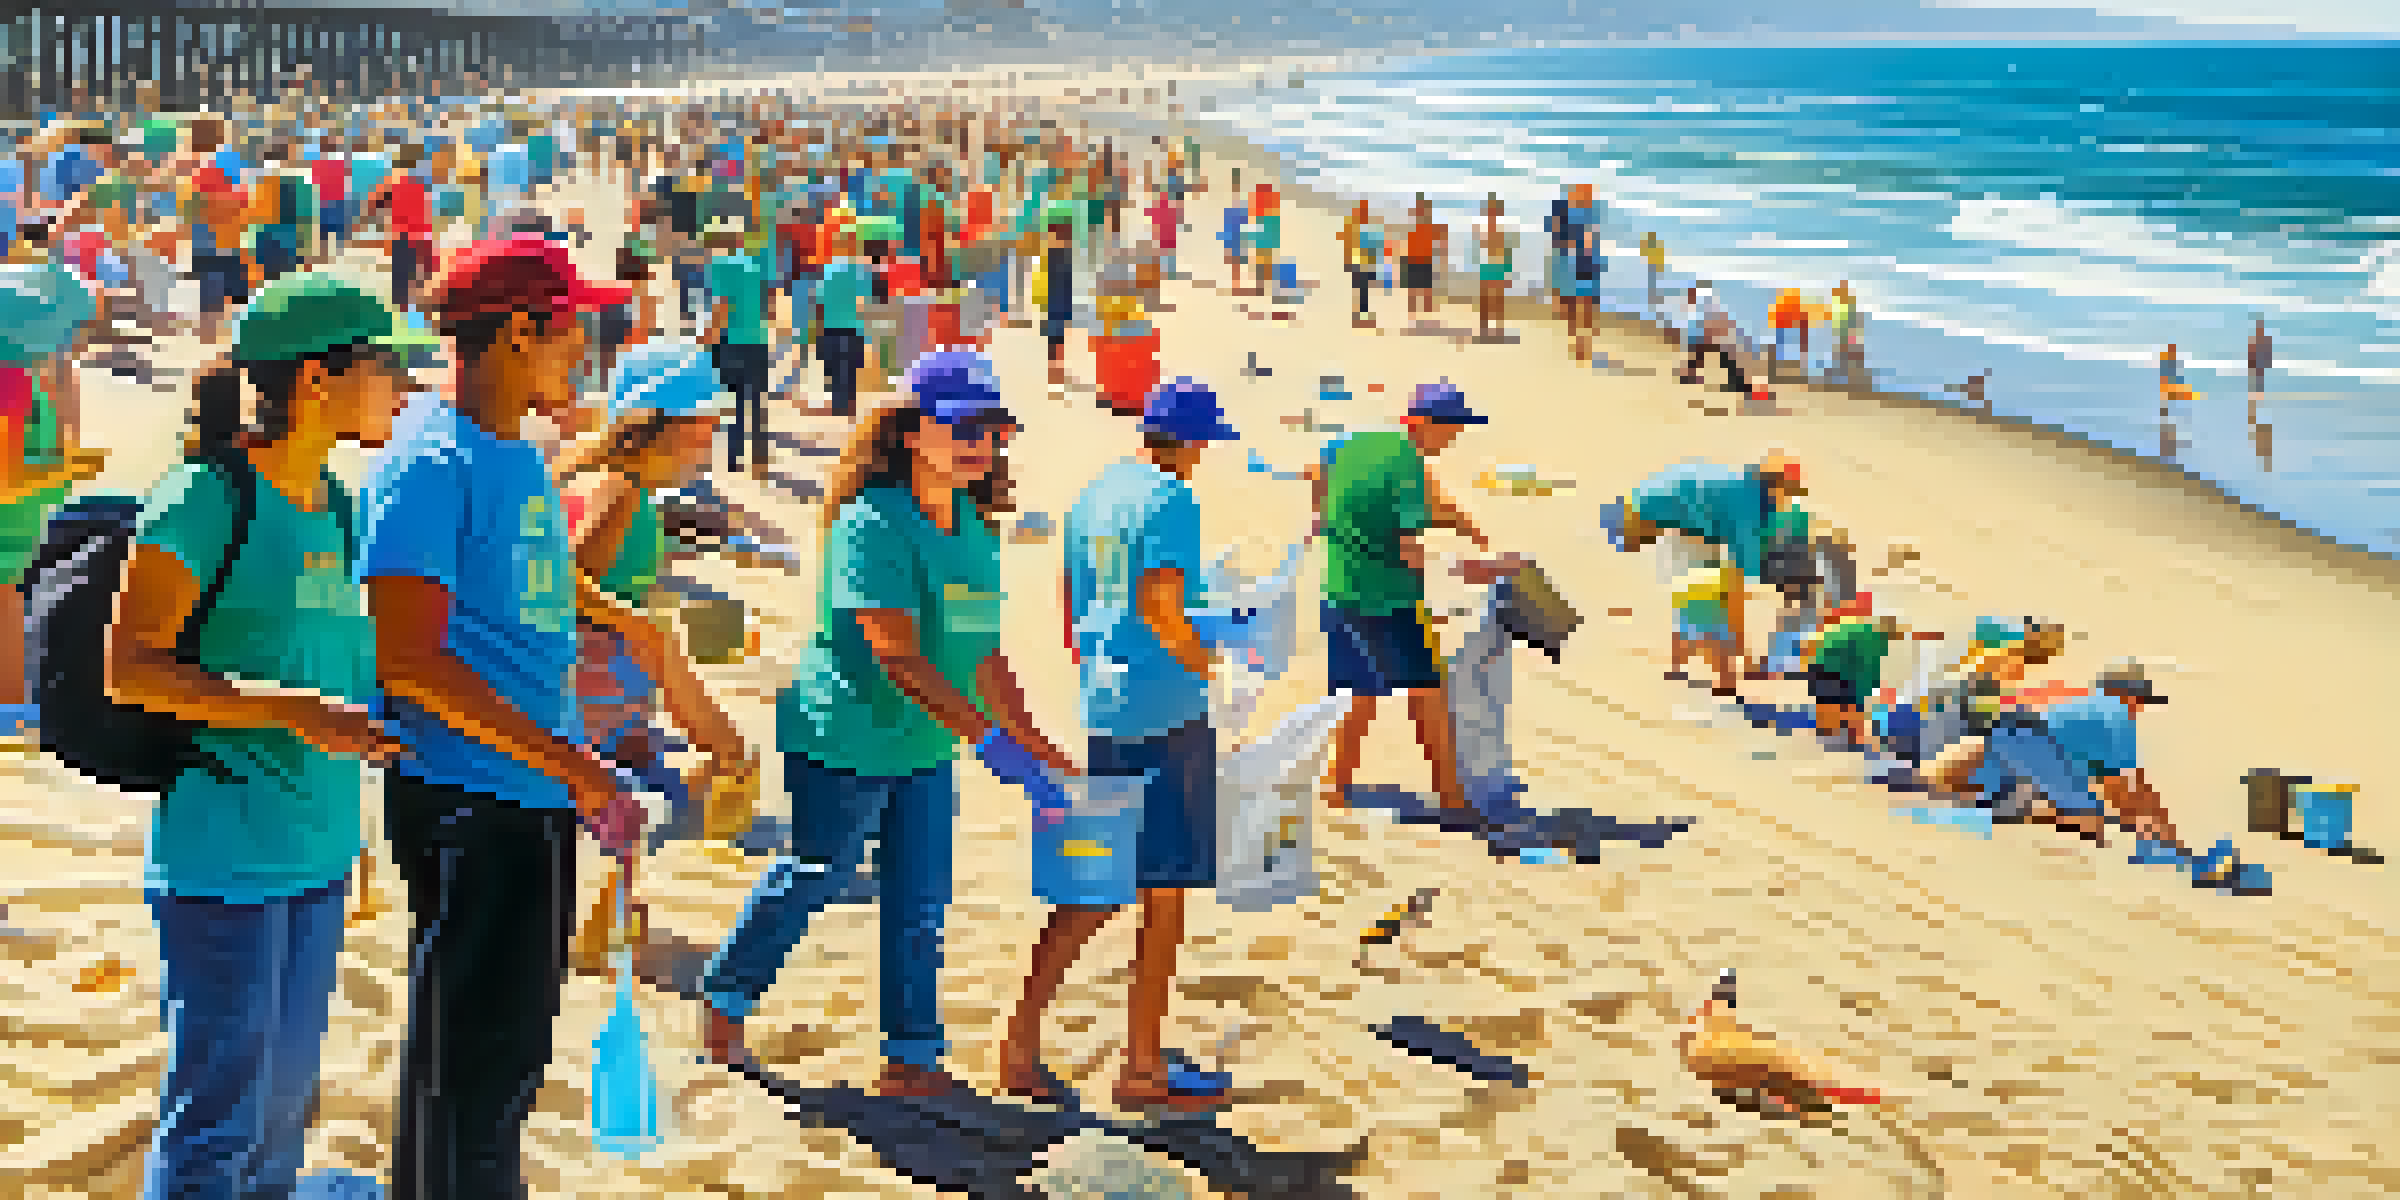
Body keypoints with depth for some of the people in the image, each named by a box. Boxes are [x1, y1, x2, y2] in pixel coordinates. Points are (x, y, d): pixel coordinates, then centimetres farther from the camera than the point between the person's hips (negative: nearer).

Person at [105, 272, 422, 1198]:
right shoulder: (205, 497, -12)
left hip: (319, 844, 8)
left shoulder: (336, 505, 11)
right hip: (223, 848, -8)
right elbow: (129, 669, -15)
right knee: (220, 1108, -2)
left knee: (285, 1097, 15)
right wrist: (299, 713, -22)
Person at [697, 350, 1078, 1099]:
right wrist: (986, 737, -34)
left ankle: (911, 1057, 17)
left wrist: (1033, 745, 10)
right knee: (813, 880, 10)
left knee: (922, 903, 8)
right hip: (845, 740, -7)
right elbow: (896, 657, -29)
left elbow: (982, 656, 12)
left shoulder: (974, 530, 3)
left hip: (925, 751, 7)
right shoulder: (871, 524, -22)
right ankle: (725, 996, 33)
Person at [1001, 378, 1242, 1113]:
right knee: (1166, 894, 2)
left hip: (1103, 711, 8)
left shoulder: (1095, 496, 13)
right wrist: (1210, 670, -9)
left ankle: (1021, 1045, 7)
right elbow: (1161, 609, -22)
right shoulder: (1171, 503, -12)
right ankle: (1142, 1069, 8)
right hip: (1167, 712, -8)